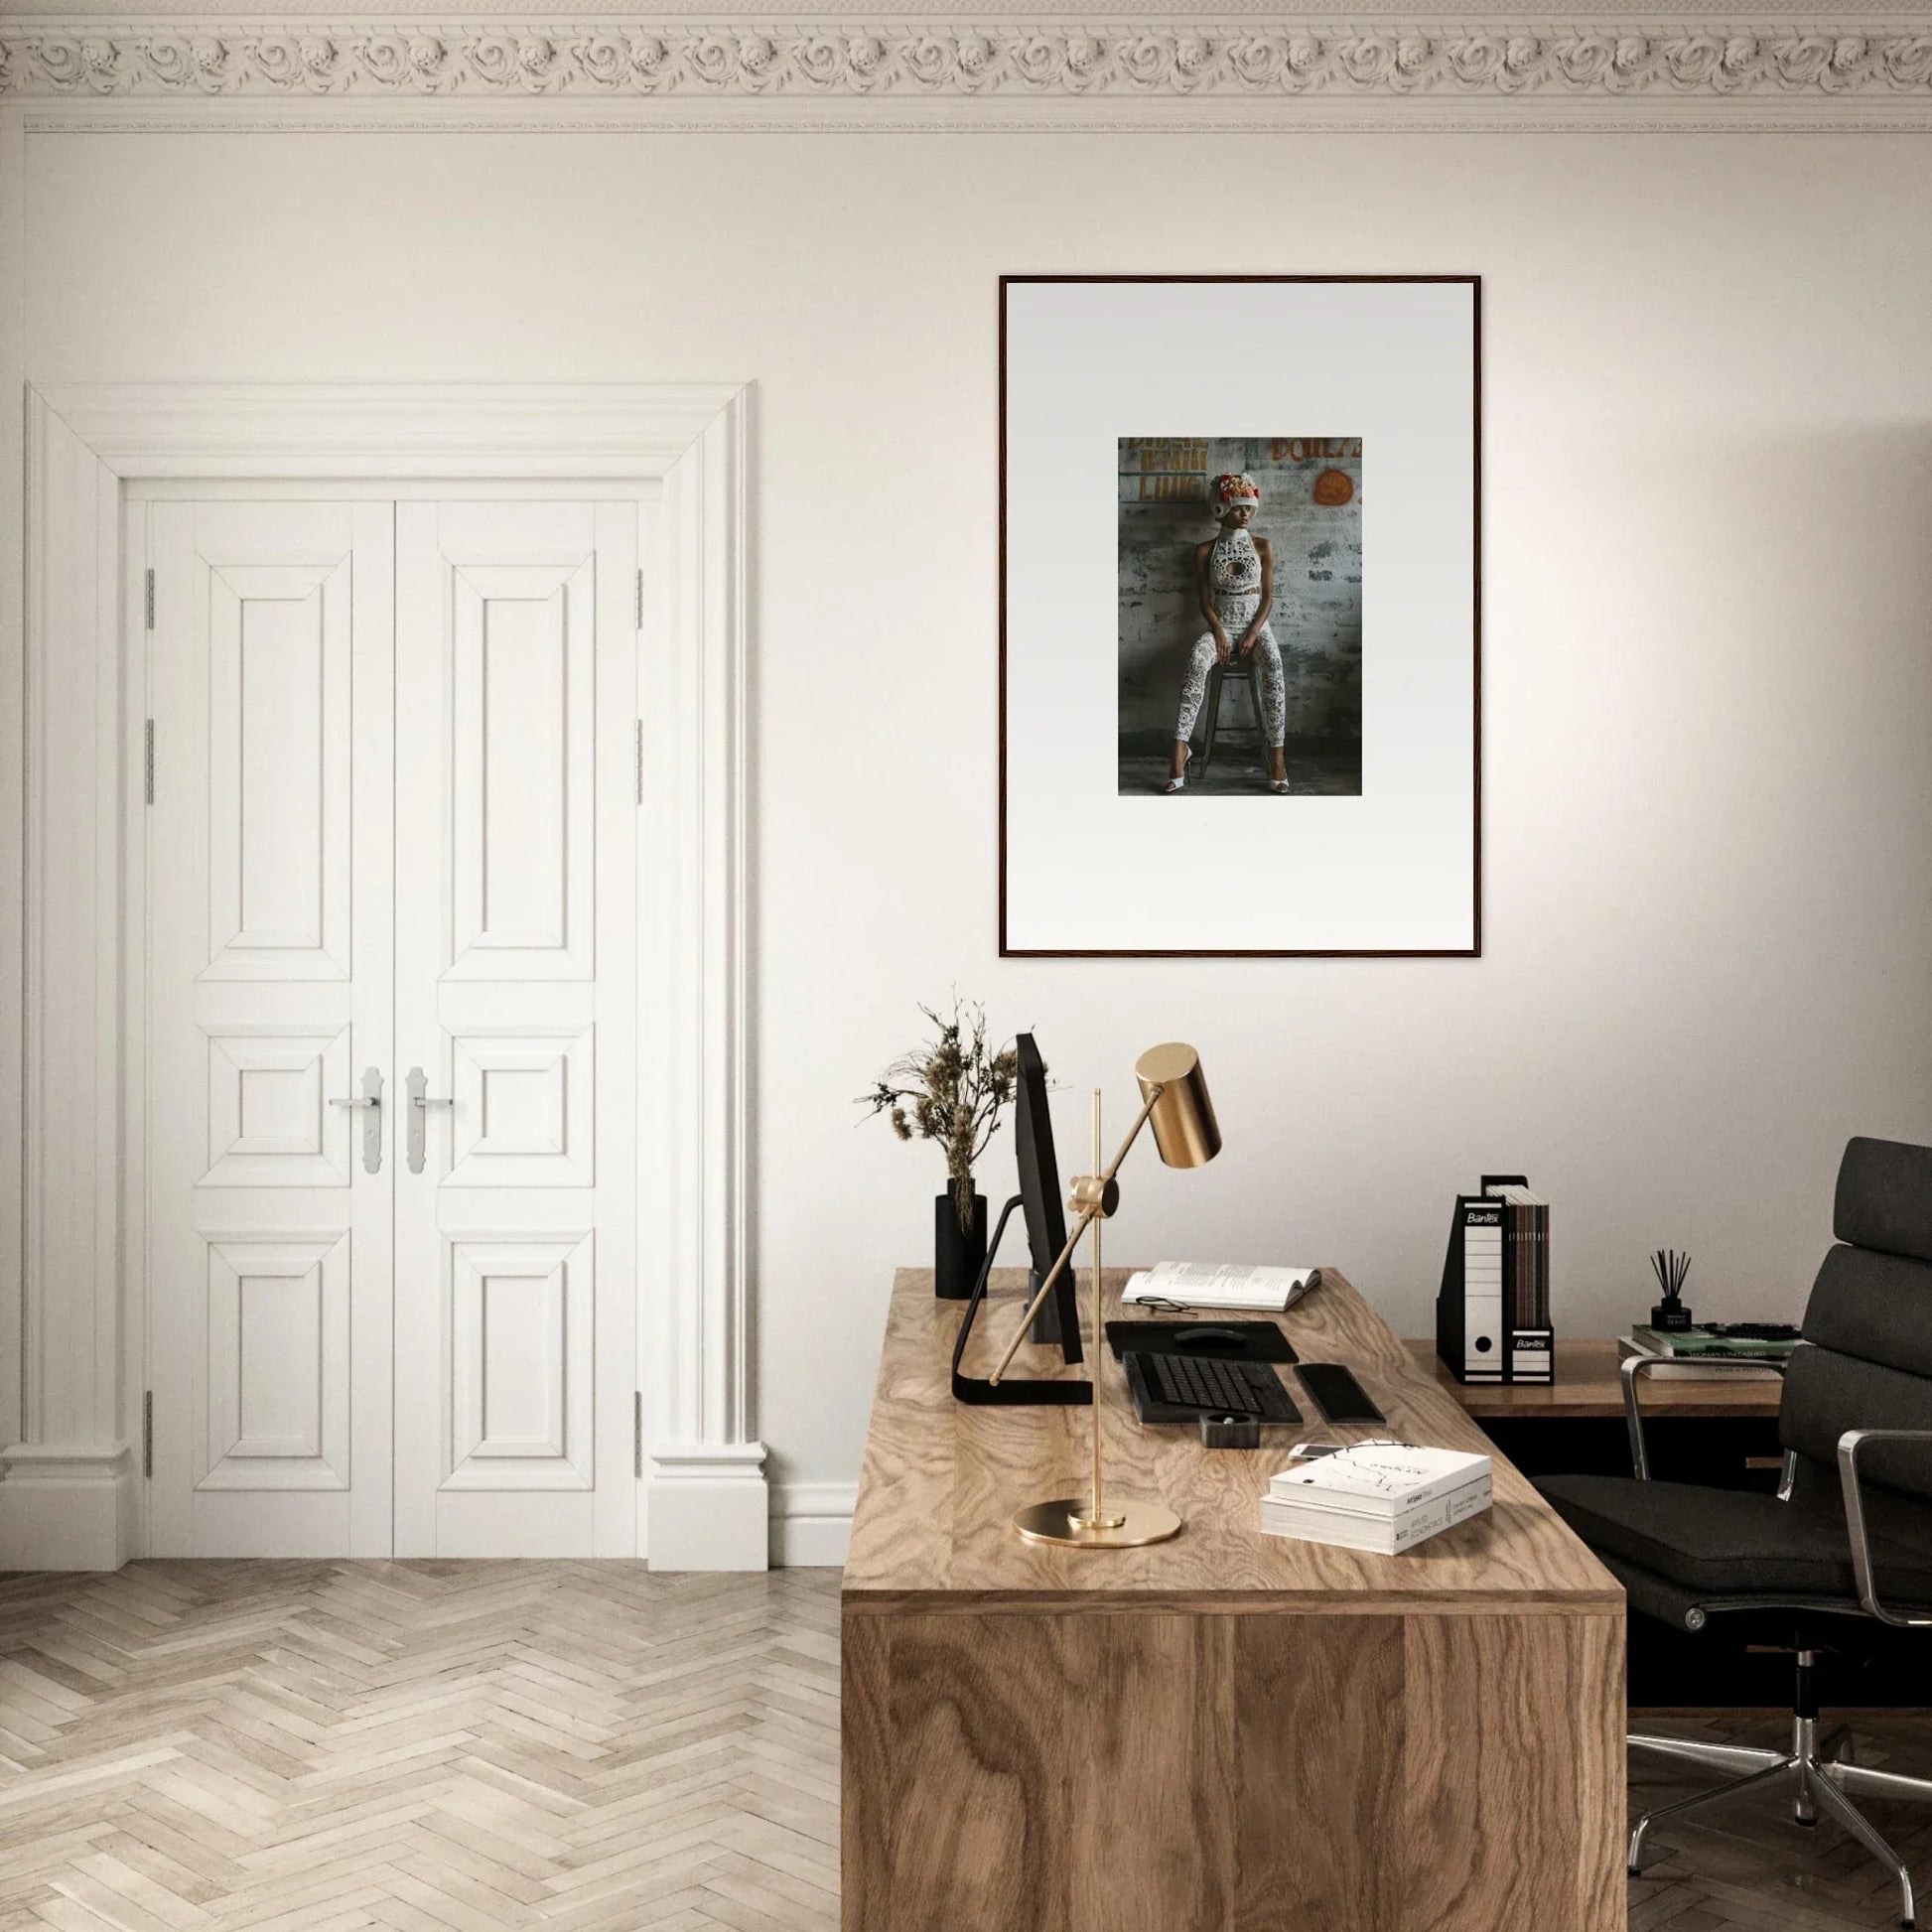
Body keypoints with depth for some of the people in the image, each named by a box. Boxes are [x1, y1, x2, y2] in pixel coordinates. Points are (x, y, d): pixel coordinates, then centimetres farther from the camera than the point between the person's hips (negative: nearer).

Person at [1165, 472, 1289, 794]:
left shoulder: (1263, 547, 5)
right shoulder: (1205, 550, 4)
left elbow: (1268, 597, 2)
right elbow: (1205, 601, 2)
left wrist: (1253, 634, -13)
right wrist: (1219, 632, -15)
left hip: (1256, 625, 0)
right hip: (1221, 626, 0)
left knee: (1273, 665, -35)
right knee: (1196, 661, -35)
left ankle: (1277, 754, -37)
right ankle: (1180, 749, -38)